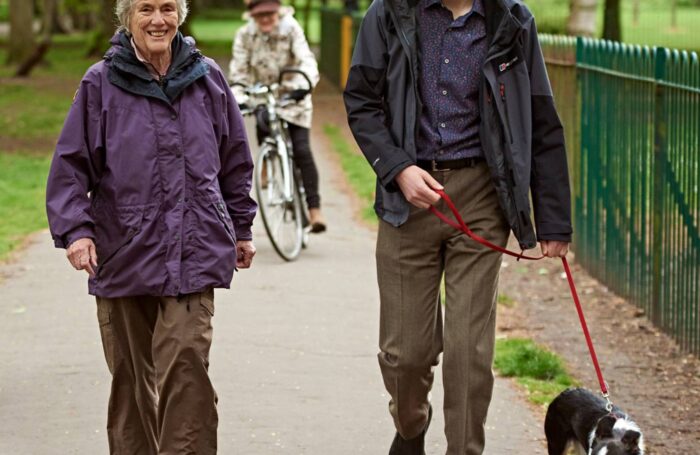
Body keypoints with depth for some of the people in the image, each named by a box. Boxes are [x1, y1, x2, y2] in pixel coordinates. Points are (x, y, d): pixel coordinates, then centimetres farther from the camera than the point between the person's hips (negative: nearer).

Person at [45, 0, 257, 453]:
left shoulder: (207, 79, 8)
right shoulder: (101, 84, 2)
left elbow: (235, 159, 18)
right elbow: (71, 165, 3)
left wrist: (241, 228, 20)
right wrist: (75, 228, -8)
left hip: (194, 250, 0)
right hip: (123, 251, 0)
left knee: (186, 359, -14)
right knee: (130, 373, 7)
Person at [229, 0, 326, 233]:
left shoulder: (291, 29, -15)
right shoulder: (245, 35, -9)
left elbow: (306, 60, -26)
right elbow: (239, 70, -11)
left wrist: (303, 84, -46)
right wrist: (238, 97, -28)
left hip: (292, 99, -2)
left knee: (302, 151, -14)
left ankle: (314, 208, -15)